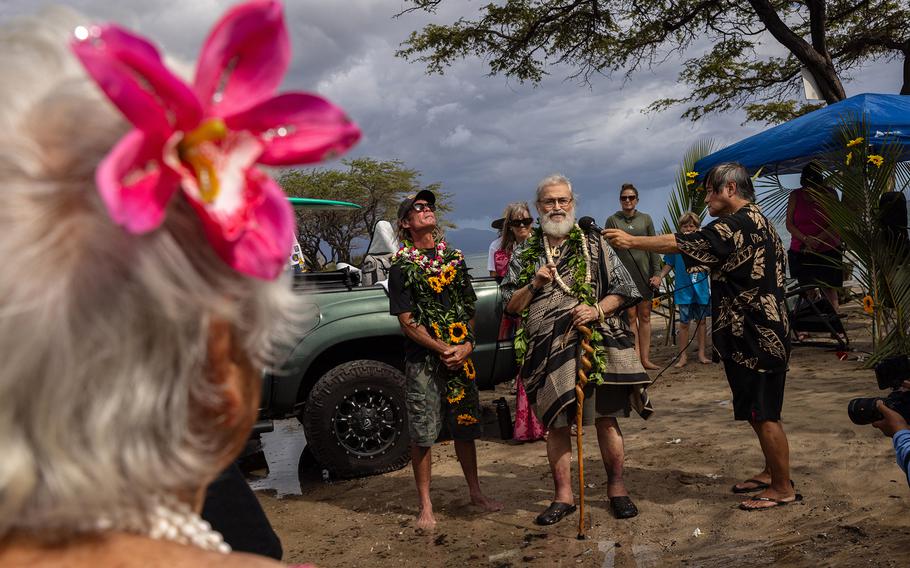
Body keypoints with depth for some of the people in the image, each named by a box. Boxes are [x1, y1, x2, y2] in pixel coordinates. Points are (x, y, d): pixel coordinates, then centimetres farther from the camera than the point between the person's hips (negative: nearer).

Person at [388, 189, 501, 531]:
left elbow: (469, 307, 13)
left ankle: (475, 492, 30)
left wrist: (467, 345, -2)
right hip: (423, 359, -4)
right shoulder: (402, 265, -2)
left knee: (465, 427, 13)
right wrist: (441, 349, -13)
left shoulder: (455, 257, 12)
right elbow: (407, 321, -7)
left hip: (460, 356, 4)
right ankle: (425, 506, 13)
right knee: (422, 434, 1)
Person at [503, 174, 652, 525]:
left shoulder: (595, 246, 9)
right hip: (547, 350, 1)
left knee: (605, 418, 4)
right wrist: (534, 285, -6)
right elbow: (509, 305, 11)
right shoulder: (524, 254, 12)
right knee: (555, 424, 6)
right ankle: (563, 495, 19)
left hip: (598, 345, -1)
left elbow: (622, 290, 7)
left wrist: (598, 310, -11)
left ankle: (617, 487, 21)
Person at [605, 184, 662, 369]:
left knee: (645, 316, 4)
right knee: (631, 316, -3)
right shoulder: (612, 220, 3)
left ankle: (645, 358, 8)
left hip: (644, 273, 2)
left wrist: (657, 273, 0)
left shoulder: (645, 219, 9)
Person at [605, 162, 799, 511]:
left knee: (763, 414, -2)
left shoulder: (739, 224, -18)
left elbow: (682, 244, -20)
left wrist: (631, 241, -11)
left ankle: (783, 488, 10)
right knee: (758, 411, 18)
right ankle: (772, 472, 31)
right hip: (758, 333, 11)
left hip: (756, 338, -11)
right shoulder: (758, 222, 16)